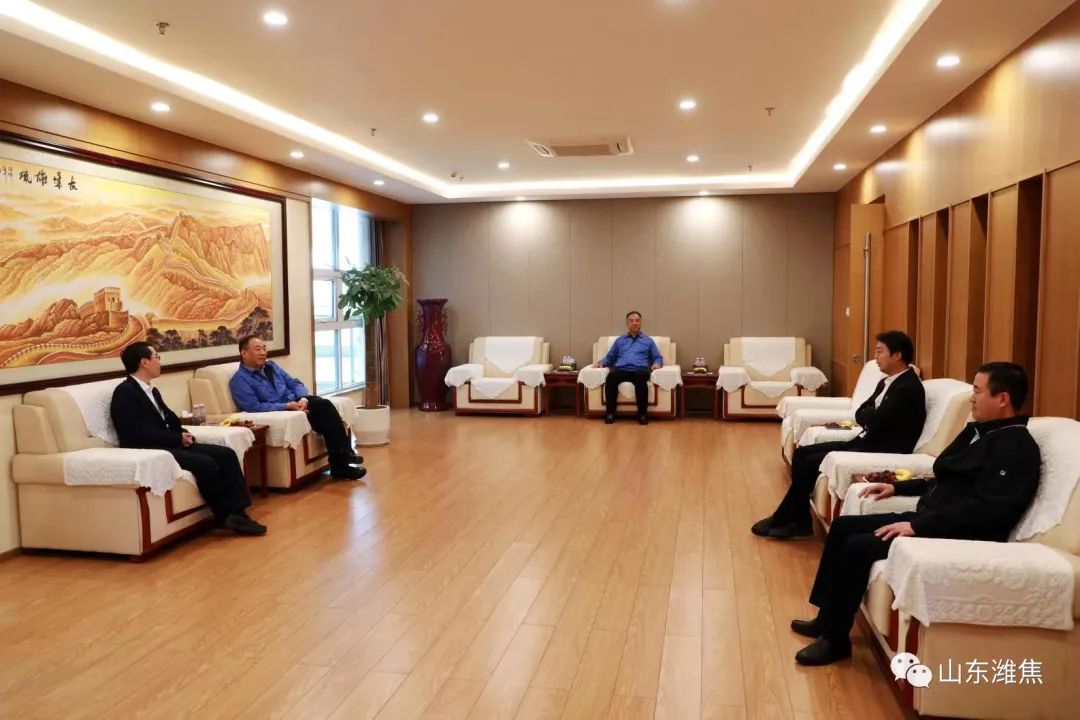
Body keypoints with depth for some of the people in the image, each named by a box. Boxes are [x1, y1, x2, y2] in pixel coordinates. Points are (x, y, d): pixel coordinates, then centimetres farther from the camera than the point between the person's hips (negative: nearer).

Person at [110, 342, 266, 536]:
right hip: (148, 451, -9)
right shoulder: (125, 391, -9)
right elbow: (137, 432, -19)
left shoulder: (152, 390, 20)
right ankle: (225, 516, -10)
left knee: (226, 454, -7)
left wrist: (183, 435, -1)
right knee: (205, 463, -27)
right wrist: (178, 438, -16)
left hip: (169, 444, 9)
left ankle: (236, 512, -11)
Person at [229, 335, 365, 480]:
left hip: (297, 402, 7)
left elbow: (295, 383, 15)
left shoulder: (271, 365, 17)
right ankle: (340, 463, -25)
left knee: (324, 404, -24)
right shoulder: (239, 380, -5)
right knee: (321, 413, -27)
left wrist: (303, 398, -9)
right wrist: (287, 406, -23)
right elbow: (254, 407, -16)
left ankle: (343, 454, -26)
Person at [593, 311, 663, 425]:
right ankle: (611, 412, -25)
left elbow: (658, 358, 19)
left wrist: (657, 363, -5)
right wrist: (601, 362, 4)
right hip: (621, 370, 1)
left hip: (639, 370, -1)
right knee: (611, 377, -36)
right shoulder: (619, 340, 28)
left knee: (640, 378, -40)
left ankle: (642, 413, -29)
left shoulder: (648, 341, 25)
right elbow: (610, 358, 26)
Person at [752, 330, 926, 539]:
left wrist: (867, 414, -3)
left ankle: (779, 520, 0)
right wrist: (871, 415, -10)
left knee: (810, 463, -15)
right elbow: (860, 415, 12)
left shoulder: (909, 387, -16)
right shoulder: (886, 382, 15)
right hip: (865, 443, 10)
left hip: (882, 452, -10)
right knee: (802, 453, 0)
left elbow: (875, 421, -25)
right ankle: (800, 521, 2)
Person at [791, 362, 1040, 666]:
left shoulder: (1016, 447, -16)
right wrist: (897, 487, 17)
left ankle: (836, 639, -5)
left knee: (858, 546, -22)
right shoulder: (978, 431, 15)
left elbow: (985, 508, -26)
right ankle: (827, 617, 14)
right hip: (929, 519, 10)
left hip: (960, 536, -10)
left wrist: (917, 526, -27)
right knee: (844, 526, 5)